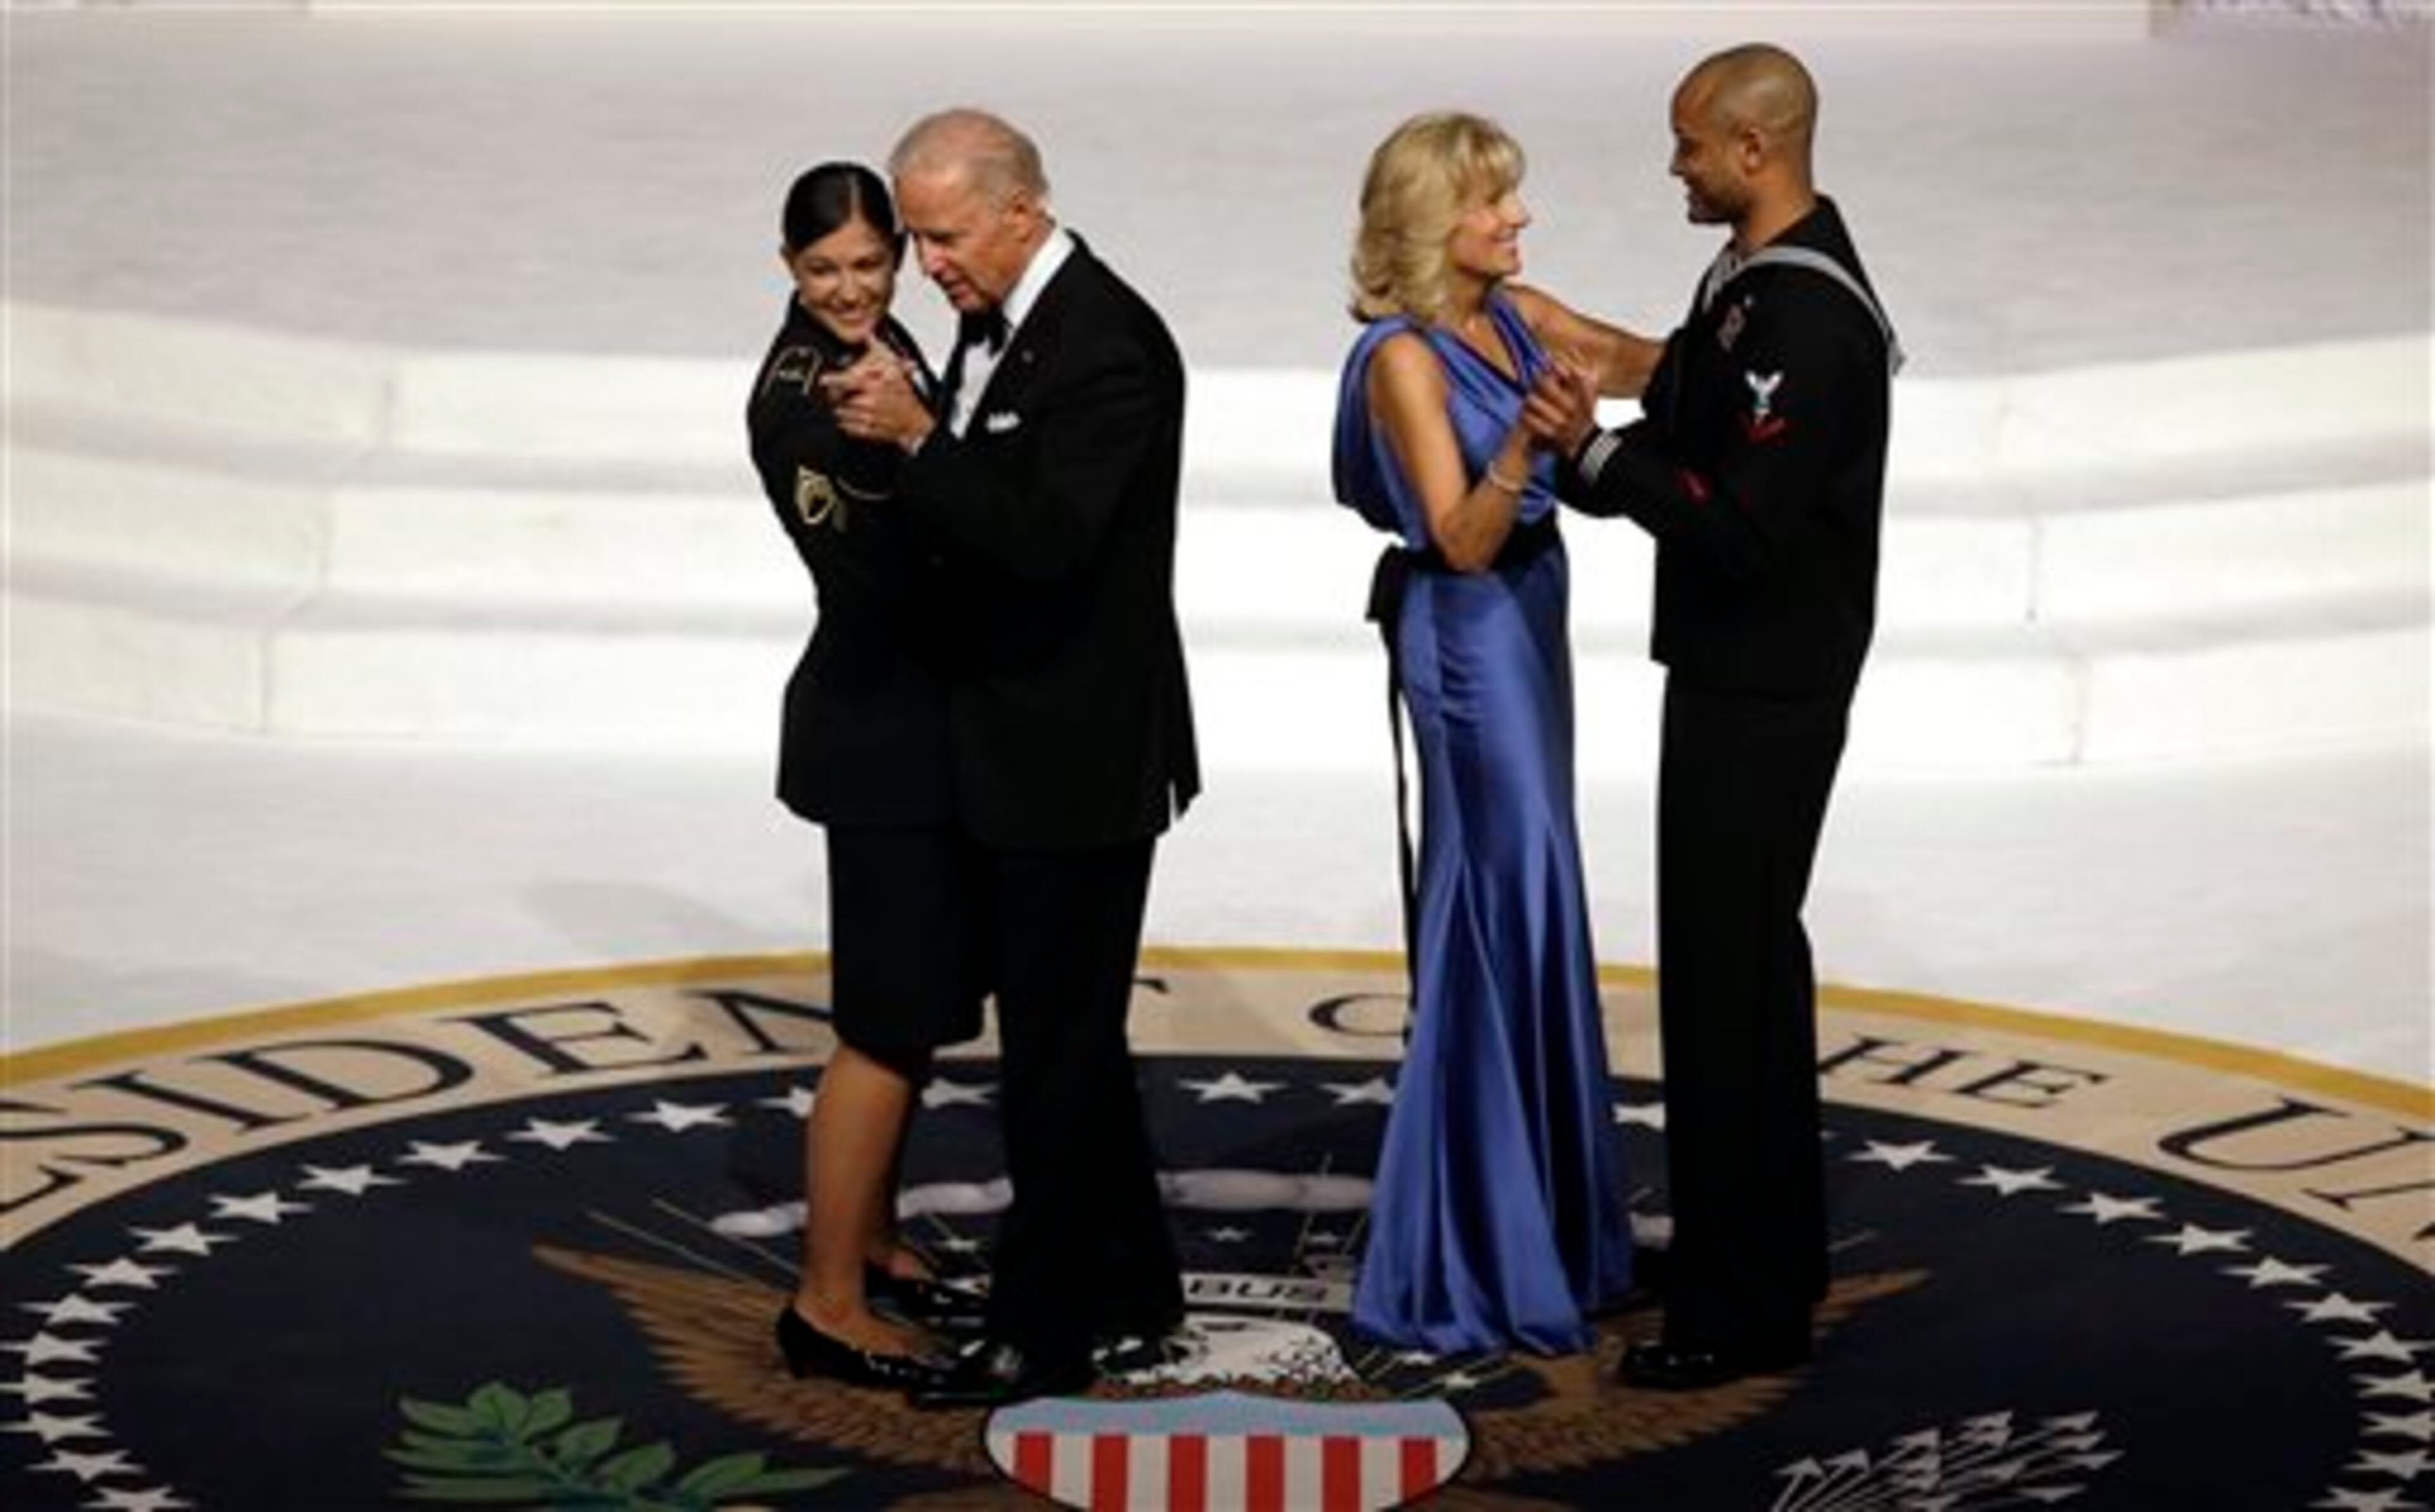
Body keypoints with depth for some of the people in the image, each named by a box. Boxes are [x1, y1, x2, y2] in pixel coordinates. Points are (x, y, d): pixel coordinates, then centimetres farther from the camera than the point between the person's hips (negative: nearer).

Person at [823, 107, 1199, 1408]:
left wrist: (916, 435, -28)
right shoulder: (997, 323, 9)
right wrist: (889, 452, 2)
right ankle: (1128, 1280, 32)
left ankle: (1040, 1331, 10)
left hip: (1078, 755, -10)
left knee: (1056, 1043, 0)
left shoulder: (1105, 344, -20)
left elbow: (1048, 536, -29)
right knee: (1066, 1030, 19)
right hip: (1009, 750, 10)